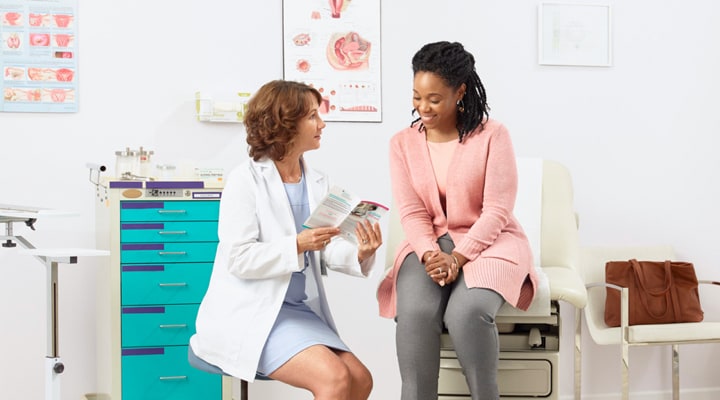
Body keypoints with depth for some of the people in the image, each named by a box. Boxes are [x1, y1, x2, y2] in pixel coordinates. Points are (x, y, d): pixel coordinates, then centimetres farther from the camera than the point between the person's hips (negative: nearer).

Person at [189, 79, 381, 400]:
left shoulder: (318, 183, 10)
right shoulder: (247, 179, -10)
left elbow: (328, 249, 0)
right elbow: (238, 258, -17)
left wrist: (359, 254, -22)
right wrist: (297, 245, -28)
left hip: (299, 310, 7)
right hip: (249, 313, -7)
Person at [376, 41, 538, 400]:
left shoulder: (492, 135, -6)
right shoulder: (402, 144, 5)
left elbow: (496, 211, -11)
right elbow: (412, 213, -2)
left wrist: (457, 258, -23)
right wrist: (430, 255, -22)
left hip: (487, 244, -2)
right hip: (428, 246, 3)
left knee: (466, 312, -33)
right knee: (415, 313, -30)